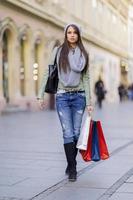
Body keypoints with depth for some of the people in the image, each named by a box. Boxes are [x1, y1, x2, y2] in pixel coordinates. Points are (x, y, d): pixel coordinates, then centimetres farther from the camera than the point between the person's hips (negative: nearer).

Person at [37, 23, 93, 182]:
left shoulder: (83, 54, 8)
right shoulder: (58, 51, 4)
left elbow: (86, 78, 7)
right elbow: (47, 73, 3)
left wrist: (89, 102, 1)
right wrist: (41, 95, -3)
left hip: (79, 96, 2)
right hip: (62, 96, -2)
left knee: (76, 133, 2)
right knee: (68, 133, -9)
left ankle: (71, 167, 18)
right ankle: (72, 169, 0)